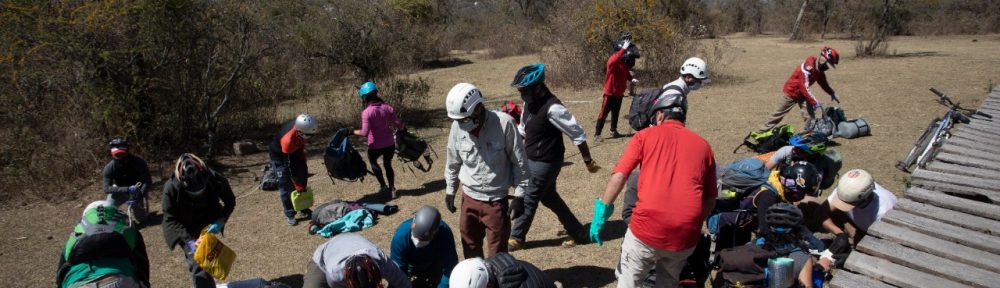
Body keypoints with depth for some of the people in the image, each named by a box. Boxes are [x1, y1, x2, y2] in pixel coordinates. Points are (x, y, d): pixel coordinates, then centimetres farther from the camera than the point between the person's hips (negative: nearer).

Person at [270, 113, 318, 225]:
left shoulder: (301, 126, -26)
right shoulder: (288, 140, -42)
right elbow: (290, 167, -32)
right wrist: (298, 187, -24)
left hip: (294, 150, 6)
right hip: (280, 156, -6)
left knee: (303, 177, 7)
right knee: (286, 184, -8)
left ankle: (304, 208, 20)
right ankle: (289, 214, 5)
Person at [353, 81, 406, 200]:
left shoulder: (366, 112, -19)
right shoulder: (387, 108, -4)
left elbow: (365, 132, -23)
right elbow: (398, 124, -3)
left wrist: (352, 131, -9)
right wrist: (404, 129, 17)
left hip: (375, 146, -4)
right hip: (389, 144, 4)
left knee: (373, 161, 27)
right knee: (388, 165, 25)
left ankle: (383, 186, 22)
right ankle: (392, 189, 29)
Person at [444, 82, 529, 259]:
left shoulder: (504, 123, -20)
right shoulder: (458, 127, -8)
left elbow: (519, 162, -10)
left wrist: (519, 195, -9)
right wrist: (450, 190, 15)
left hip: (496, 201, -4)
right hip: (469, 199, 4)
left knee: (497, 254, 5)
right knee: (470, 248, 20)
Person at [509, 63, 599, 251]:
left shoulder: (552, 108, -27)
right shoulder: (530, 102, 0)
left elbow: (578, 134, -21)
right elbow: (523, 128, 16)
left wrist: (588, 161, -14)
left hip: (546, 163, -9)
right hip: (531, 160, 9)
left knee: (527, 200, 4)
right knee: (549, 198, 19)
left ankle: (516, 238, 25)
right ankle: (576, 232, 33)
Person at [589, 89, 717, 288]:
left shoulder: (646, 135, 7)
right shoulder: (703, 145, 14)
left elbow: (619, 176, -4)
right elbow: (710, 200, 14)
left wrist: (601, 213, 1)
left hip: (648, 227, -3)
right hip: (686, 235, 3)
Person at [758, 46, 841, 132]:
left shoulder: (820, 69, -7)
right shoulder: (809, 66, -32)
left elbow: (823, 83, 12)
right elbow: (804, 87, -36)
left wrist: (832, 93, 1)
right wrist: (815, 102, -38)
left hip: (803, 93, 7)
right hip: (792, 91, -7)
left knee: (810, 116, -6)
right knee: (778, 114, 5)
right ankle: (761, 132, 17)